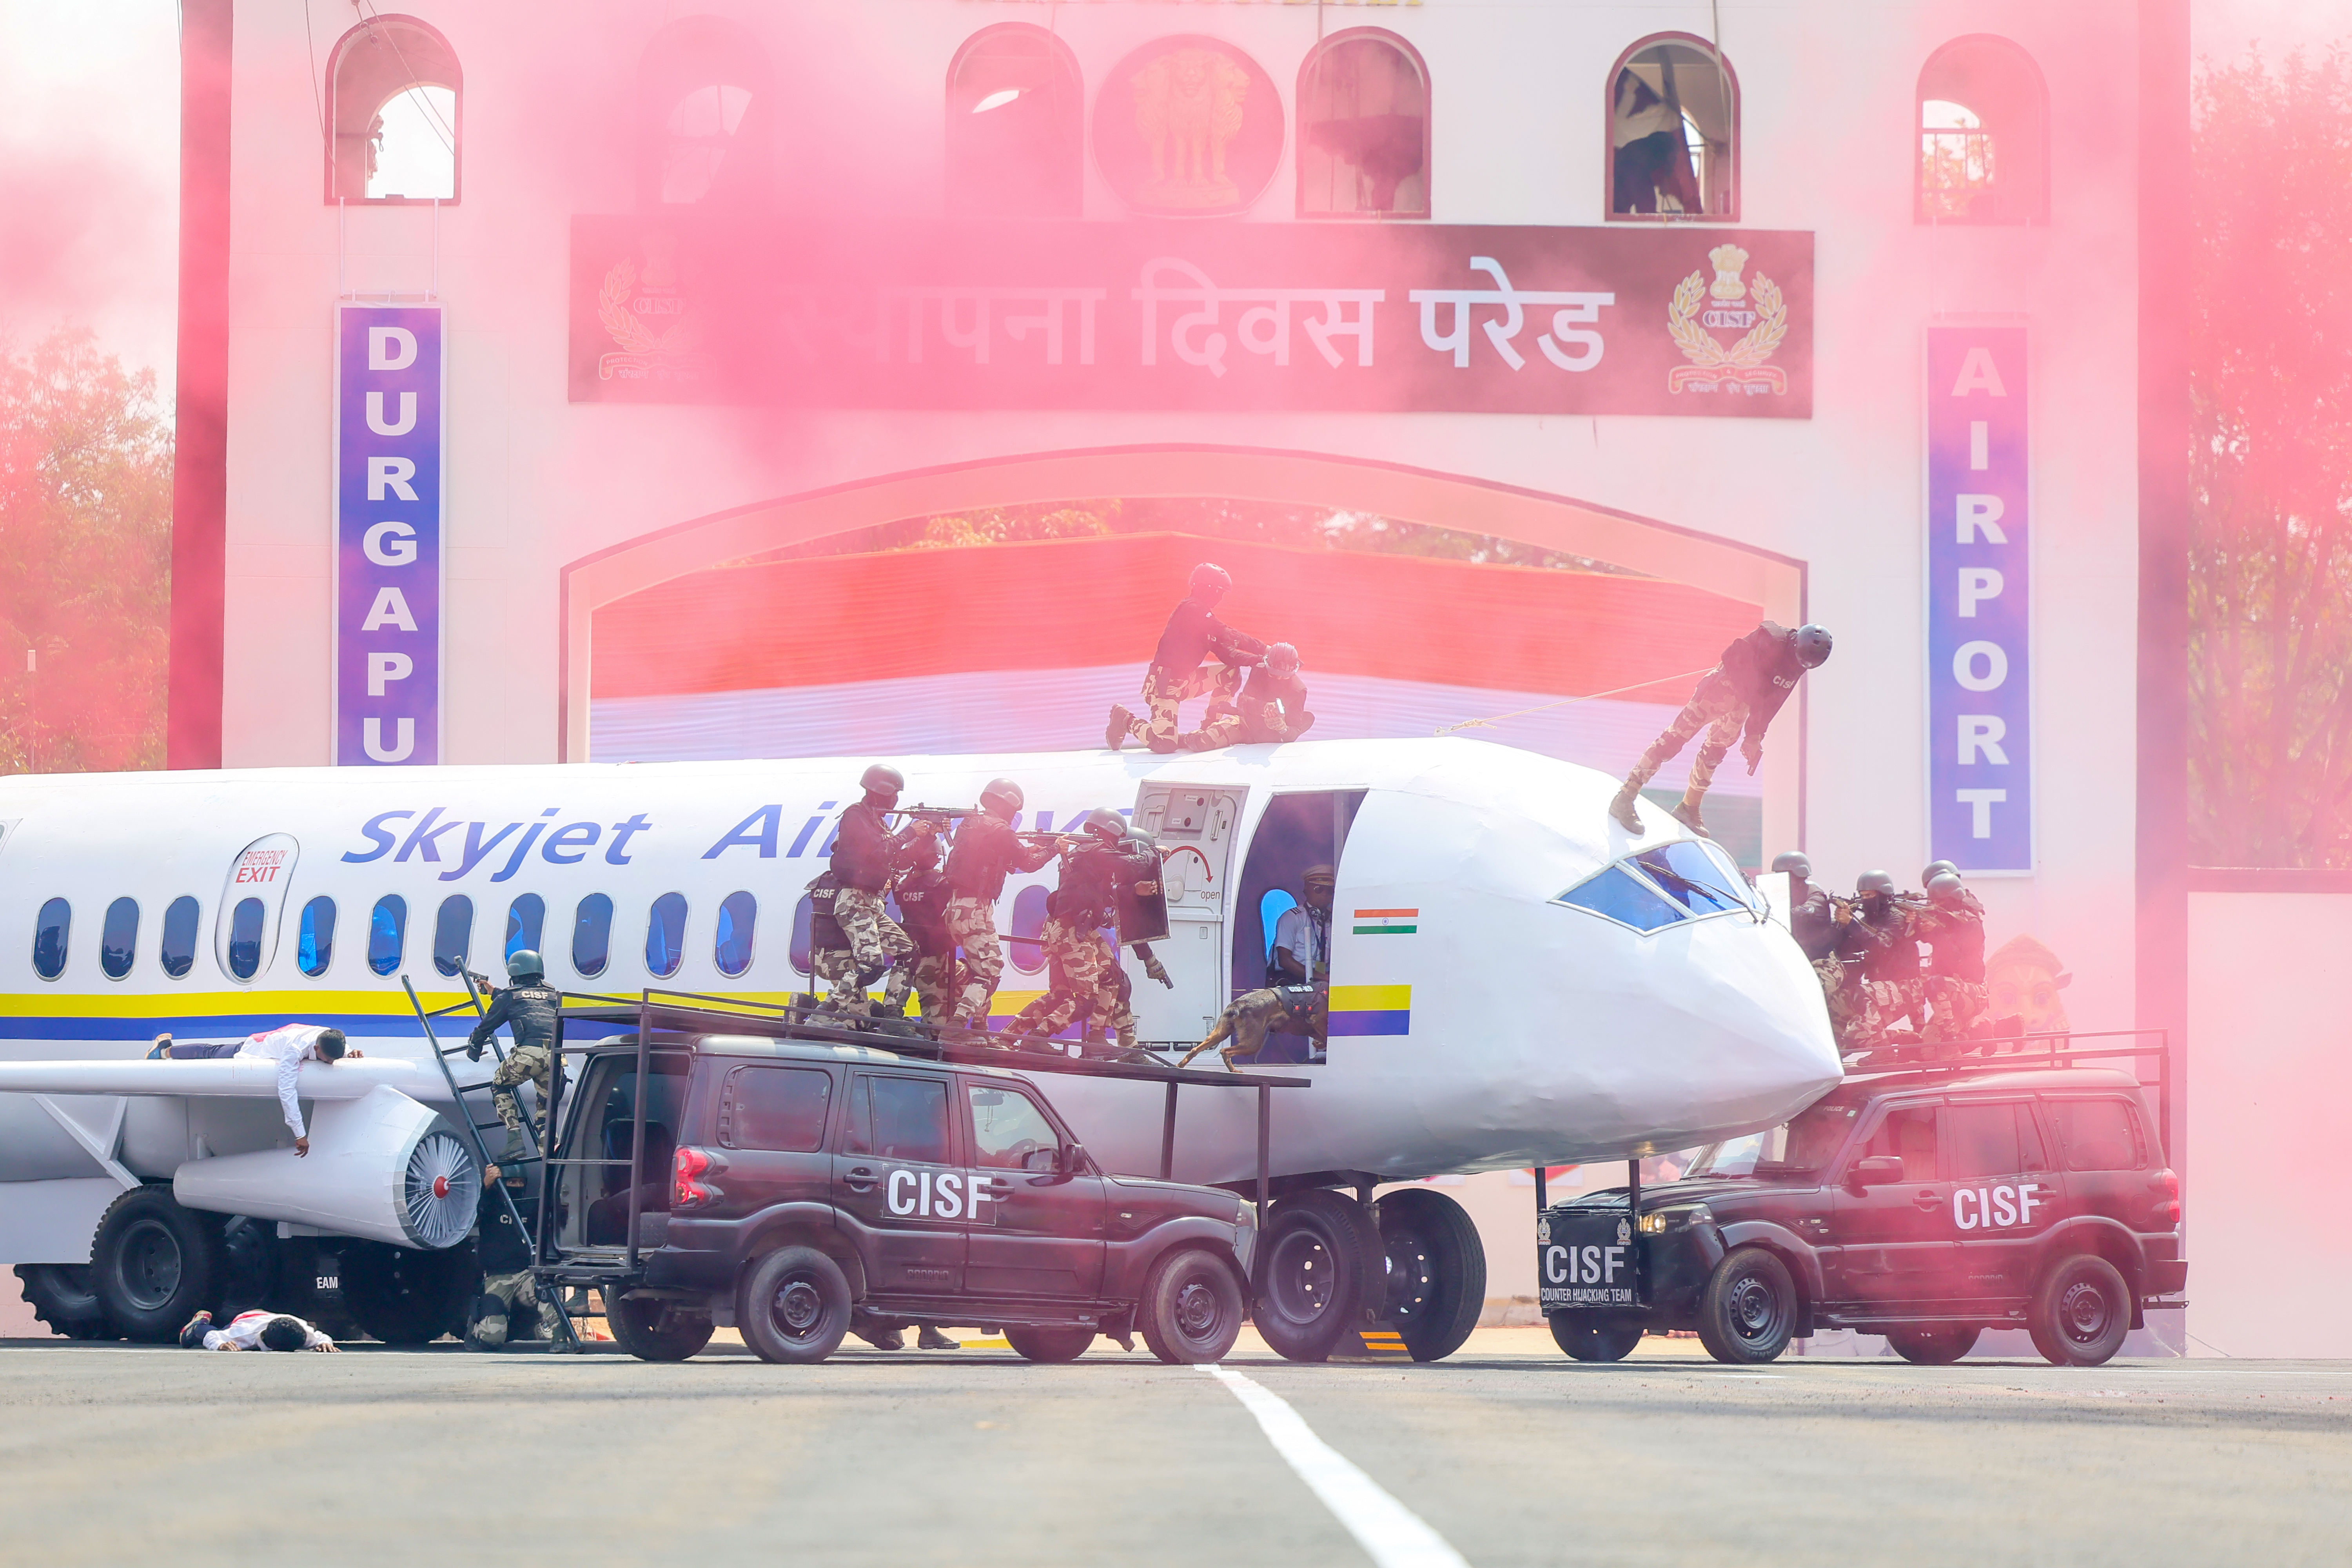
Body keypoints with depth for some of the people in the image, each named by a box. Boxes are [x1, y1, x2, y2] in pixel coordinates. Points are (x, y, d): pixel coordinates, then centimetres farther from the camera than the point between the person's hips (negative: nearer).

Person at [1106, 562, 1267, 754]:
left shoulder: (1202, 613, 15)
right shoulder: (1193, 609, -16)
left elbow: (1227, 653, 10)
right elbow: (1229, 637, -21)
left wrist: (1258, 660, -3)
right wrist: (1262, 650, -15)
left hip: (1185, 681, 10)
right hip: (1164, 682, -10)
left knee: (1231, 672, 5)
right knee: (1165, 743, -23)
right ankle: (1126, 721, 5)